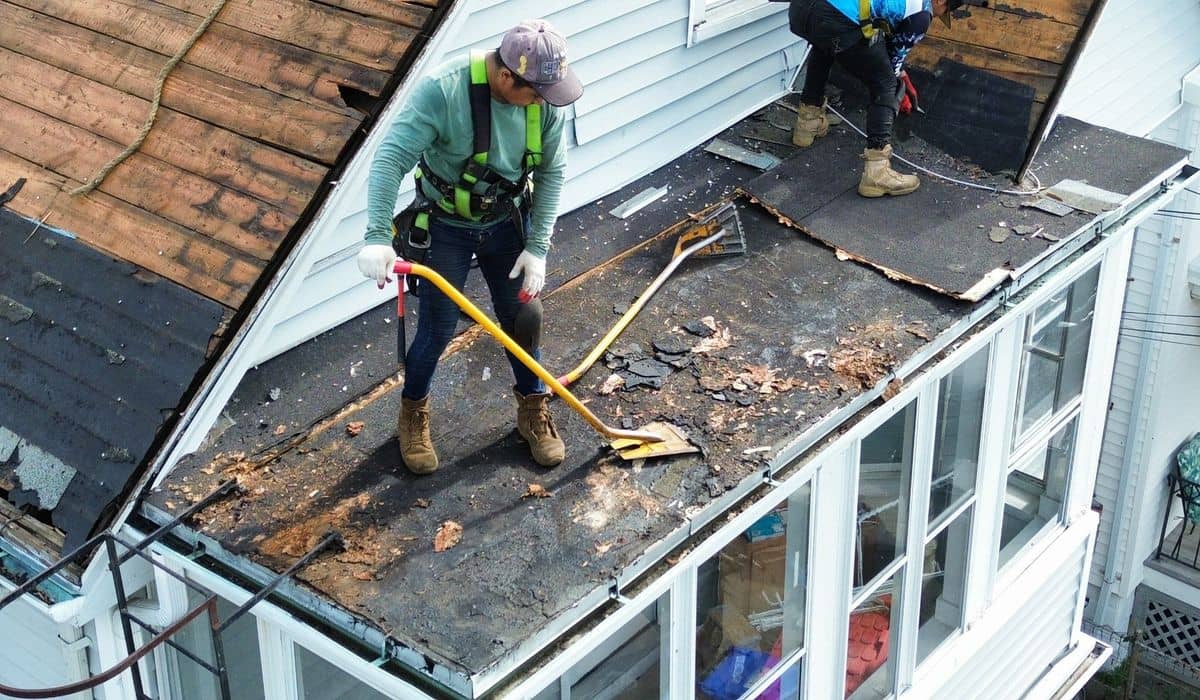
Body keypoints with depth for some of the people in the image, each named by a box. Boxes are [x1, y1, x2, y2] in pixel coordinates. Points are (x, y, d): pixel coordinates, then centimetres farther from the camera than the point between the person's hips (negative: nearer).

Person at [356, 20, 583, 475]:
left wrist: (538, 247, -10)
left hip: (508, 223, 4)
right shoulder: (443, 91, -32)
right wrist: (377, 236, -42)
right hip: (446, 228, -3)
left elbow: (552, 173, -8)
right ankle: (413, 416, 30)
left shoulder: (546, 100, -18)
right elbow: (390, 160, -34)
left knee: (522, 319, 12)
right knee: (437, 330, 4)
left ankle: (534, 411, 35)